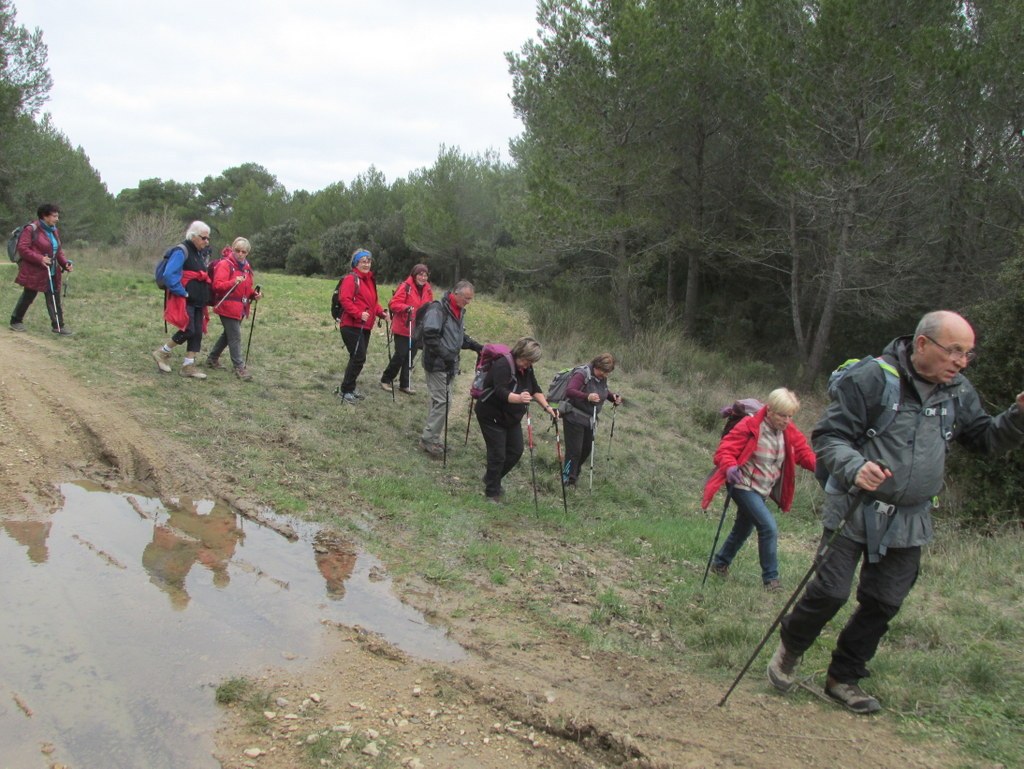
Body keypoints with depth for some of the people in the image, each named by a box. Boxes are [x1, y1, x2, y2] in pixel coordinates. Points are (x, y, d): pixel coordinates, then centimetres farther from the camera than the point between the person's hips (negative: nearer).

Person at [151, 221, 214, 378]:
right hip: (184, 301, -9)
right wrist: (182, 293, -19)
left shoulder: (199, 254, 16)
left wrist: (205, 298, 10)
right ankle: (162, 353, 7)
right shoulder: (181, 251, -12)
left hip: (198, 302, 9)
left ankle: (188, 366, 11)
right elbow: (169, 275, -22)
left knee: (197, 333, 5)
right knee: (188, 330, -13)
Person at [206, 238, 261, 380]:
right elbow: (217, 285, -21)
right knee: (235, 337, -8)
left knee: (228, 334, 19)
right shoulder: (225, 264, -12)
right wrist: (233, 282, -35)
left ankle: (212, 358, 35)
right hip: (227, 307, -9)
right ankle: (239, 367, -3)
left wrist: (254, 294, 4)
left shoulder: (246, 266, 13)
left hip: (240, 308, 9)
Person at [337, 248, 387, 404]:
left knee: (359, 358, 13)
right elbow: (344, 299, -20)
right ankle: (346, 390, -1)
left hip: (365, 326, 9)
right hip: (351, 326, -9)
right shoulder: (351, 279, -10)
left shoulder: (370, 280, 16)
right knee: (359, 357, -12)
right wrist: (359, 314, -27)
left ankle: (350, 387, 24)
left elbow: (373, 301, 24)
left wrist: (380, 312, 6)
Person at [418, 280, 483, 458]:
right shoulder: (438, 308, -18)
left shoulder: (459, 311, 11)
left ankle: (430, 438, 20)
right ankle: (429, 439, 0)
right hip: (437, 364, -9)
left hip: (448, 363, 9)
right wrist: (446, 355, -26)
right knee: (442, 400, -9)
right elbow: (430, 336, -24)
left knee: (441, 400, 11)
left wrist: (477, 346, 6)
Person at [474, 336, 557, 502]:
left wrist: (546, 406, -5)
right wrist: (519, 398, -56)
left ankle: (492, 479, 30)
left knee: (516, 451, 9)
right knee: (498, 455, -6)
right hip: (492, 416, -8)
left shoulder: (526, 368, 1)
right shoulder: (503, 365, -26)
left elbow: (535, 389, 8)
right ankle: (492, 493, 9)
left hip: (511, 417, 8)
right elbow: (501, 392, -37)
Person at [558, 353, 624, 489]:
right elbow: (569, 390, -35)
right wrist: (587, 397, -50)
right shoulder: (582, 374, -21)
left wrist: (614, 397, -2)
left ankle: (574, 472, 38)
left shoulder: (602, 378, 2)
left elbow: (604, 393, 20)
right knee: (574, 449, -4)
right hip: (574, 418, -8)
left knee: (587, 448, 15)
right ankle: (569, 479, 10)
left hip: (589, 419, 8)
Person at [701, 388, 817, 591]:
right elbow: (725, 450, -23)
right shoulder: (749, 427, -22)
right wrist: (730, 467, -43)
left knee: (743, 529, 21)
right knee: (769, 527, -19)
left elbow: (804, 453, 0)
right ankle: (771, 578, -5)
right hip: (744, 486, -7)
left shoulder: (789, 432, -2)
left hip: (763, 491, 8)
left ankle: (720, 563, 43)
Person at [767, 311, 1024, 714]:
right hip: (855, 510, -5)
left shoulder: (959, 392, 5)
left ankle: (844, 677, 27)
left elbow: (986, 438, 12)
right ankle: (789, 649, 25)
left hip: (909, 521, 6)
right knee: (830, 591, -3)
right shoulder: (873, 378, -15)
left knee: (883, 603, 10)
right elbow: (828, 435, -14)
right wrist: (854, 467, -33)